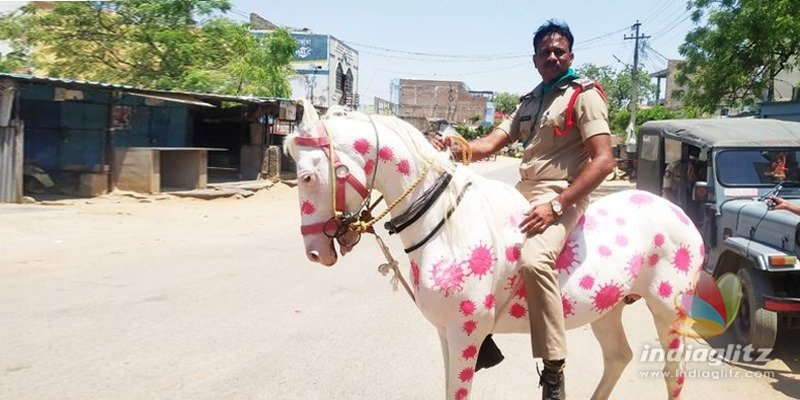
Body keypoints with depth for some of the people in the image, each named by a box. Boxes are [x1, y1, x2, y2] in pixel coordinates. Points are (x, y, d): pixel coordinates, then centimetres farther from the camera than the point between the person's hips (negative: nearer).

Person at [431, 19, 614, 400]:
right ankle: (483, 334, 19)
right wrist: (457, 150, -15)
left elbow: (603, 160, -14)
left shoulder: (584, 95, -4)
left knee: (533, 259, -35)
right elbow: (490, 143, 8)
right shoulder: (529, 102, 17)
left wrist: (555, 205, -22)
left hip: (560, 196, -8)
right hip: (522, 193, 8)